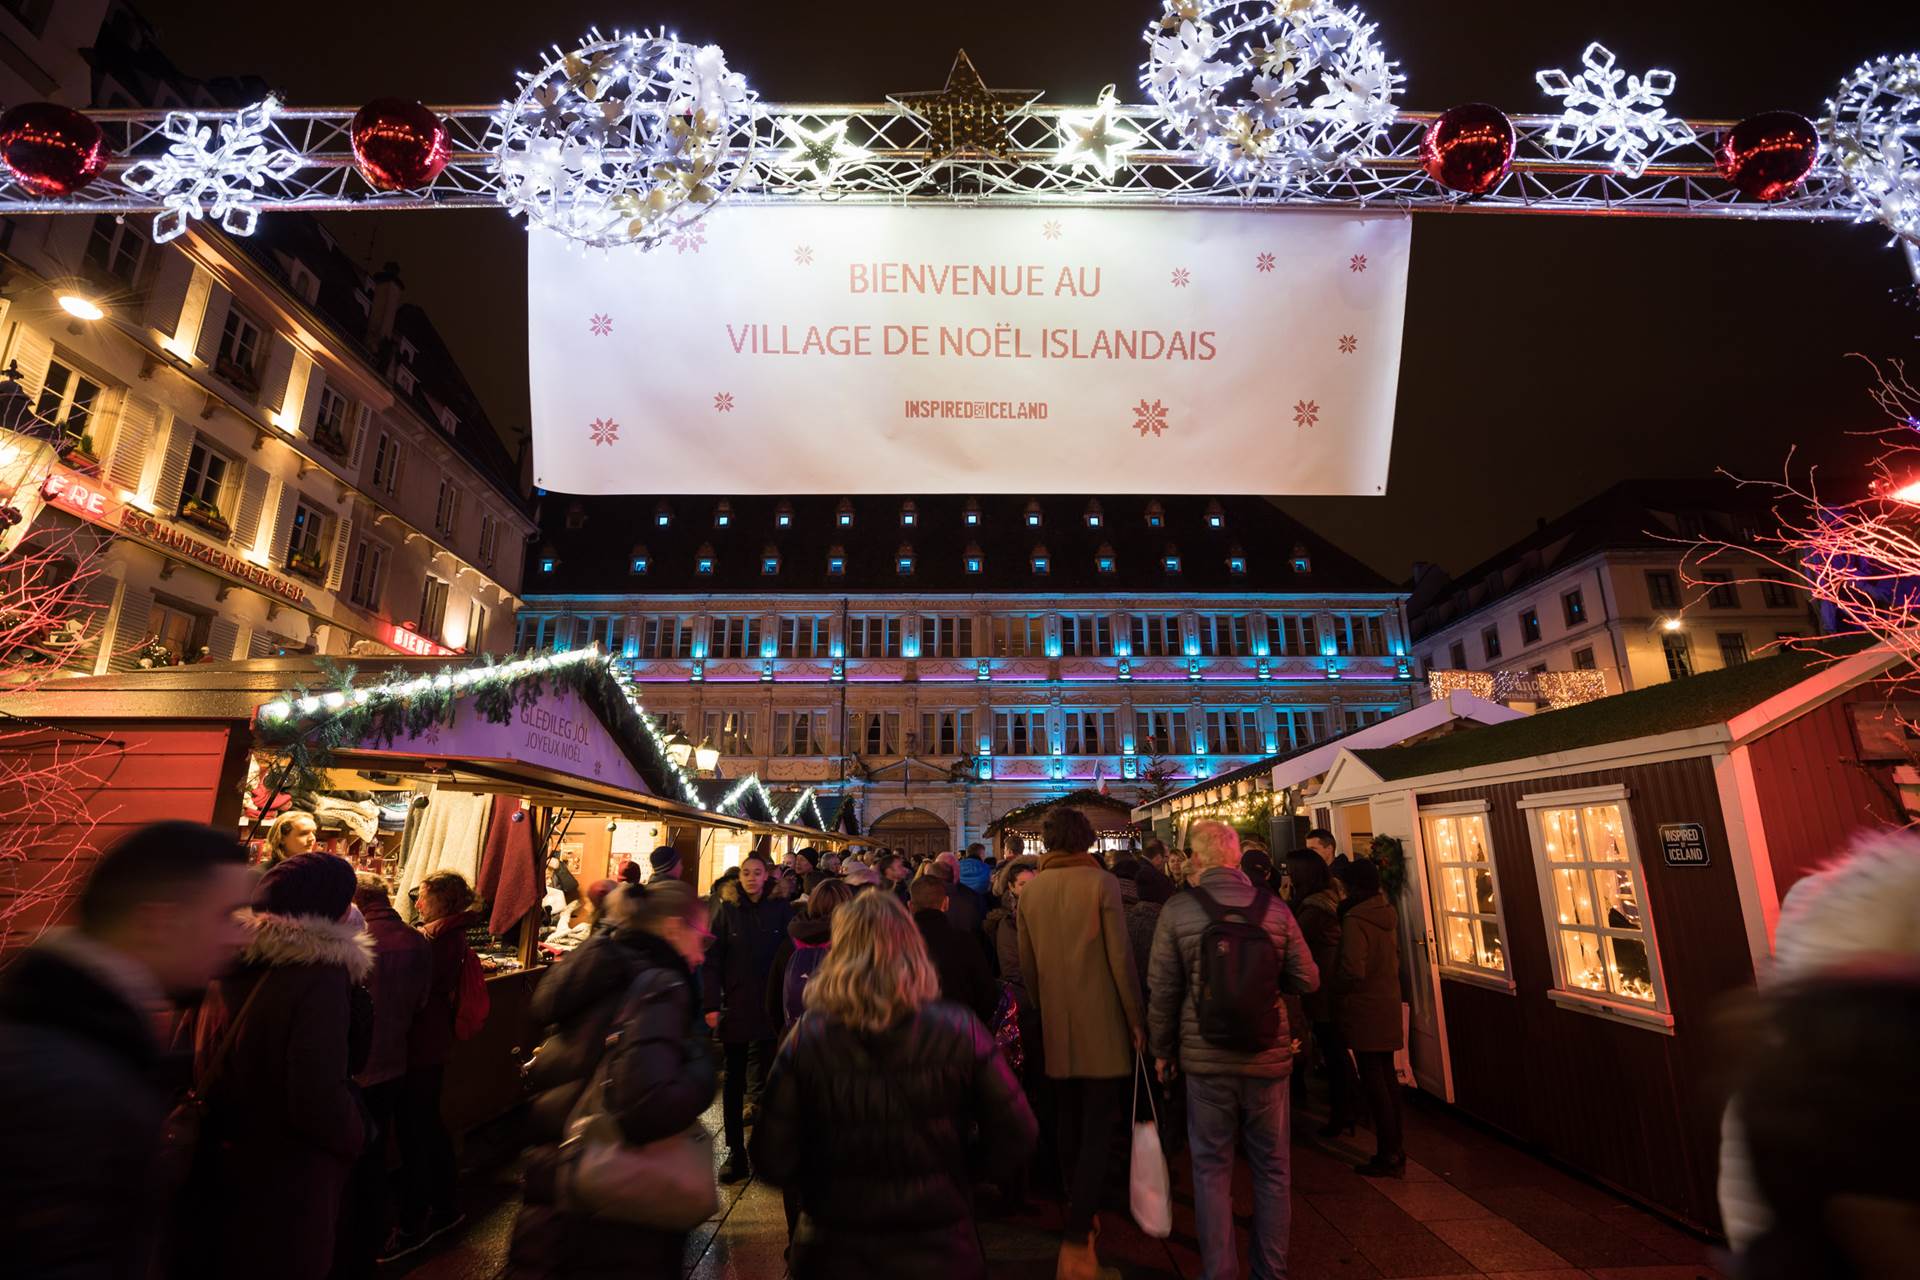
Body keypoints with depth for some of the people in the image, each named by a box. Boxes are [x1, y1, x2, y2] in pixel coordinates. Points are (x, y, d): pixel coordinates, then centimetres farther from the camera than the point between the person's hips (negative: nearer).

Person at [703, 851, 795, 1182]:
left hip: (771, 1006, 0)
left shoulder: (780, 909, -1)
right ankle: (735, 1151, 20)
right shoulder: (726, 910, -1)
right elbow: (711, 961, -2)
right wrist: (712, 1005, -8)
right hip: (735, 1006, 0)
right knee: (735, 1078, 9)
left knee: (769, 1077, 8)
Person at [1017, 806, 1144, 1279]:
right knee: (1098, 1132, 2)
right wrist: (1136, 1020, -1)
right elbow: (1120, 959, -12)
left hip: (1056, 1029, 5)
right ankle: (1076, 1241, -2)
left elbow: (1026, 963, 6)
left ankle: (1080, 1216, 36)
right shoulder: (1101, 882, -12)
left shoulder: (1030, 889, 0)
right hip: (1102, 1027, -4)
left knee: (1070, 1127, 20)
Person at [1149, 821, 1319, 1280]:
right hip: (1269, 1056, 2)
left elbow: (1163, 989, -5)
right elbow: (1307, 980, 0)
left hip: (1206, 1059, -2)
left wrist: (1162, 1050, 9)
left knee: (1212, 1170, 12)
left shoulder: (1178, 909, -10)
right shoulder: (1274, 906, -6)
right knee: (1271, 1168, 18)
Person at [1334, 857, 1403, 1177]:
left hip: (1364, 1009, -8)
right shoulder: (1389, 913, 4)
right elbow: (1393, 957, 15)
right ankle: (1395, 1151, 26)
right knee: (1387, 1077, 17)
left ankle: (1387, 1156, 8)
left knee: (1373, 1081, 1)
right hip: (1388, 1004, 8)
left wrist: (1333, 989, -8)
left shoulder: (1355, 920, -21)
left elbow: (1353, 970, -25)